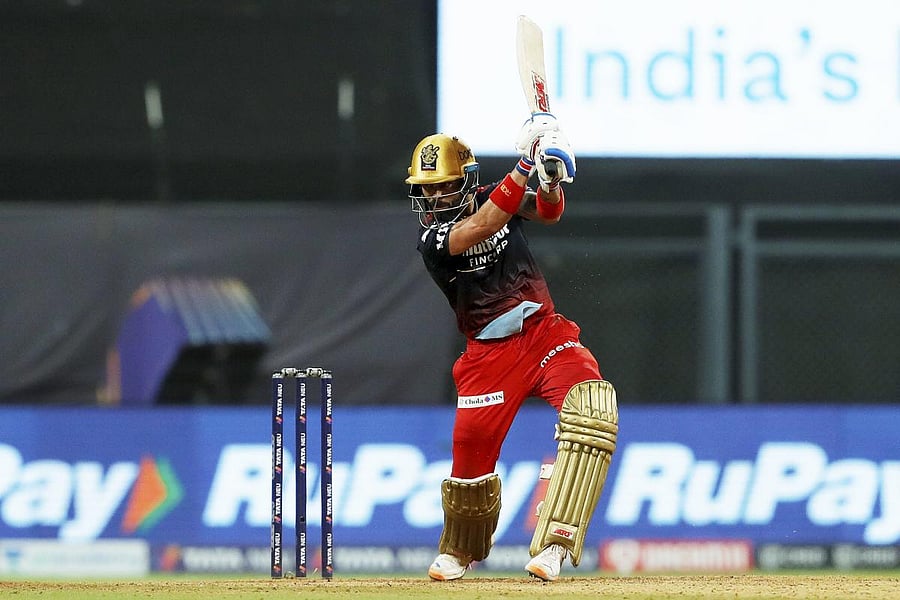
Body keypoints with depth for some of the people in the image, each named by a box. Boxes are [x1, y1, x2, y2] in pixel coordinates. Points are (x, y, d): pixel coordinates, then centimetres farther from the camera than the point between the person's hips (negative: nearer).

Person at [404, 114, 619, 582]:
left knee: (592, 407, -25)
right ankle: (458, 552, 27)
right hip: (490, 353, -1)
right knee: (471, 448, -5)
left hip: (545, 330, 2)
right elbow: (485, 224, -27)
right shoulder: (431, 237, -10)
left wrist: (551, 178, -32)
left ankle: (552, 543, -28)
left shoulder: (496, 196, 4)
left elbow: (549, 213, -10)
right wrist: (525, 163, -35)